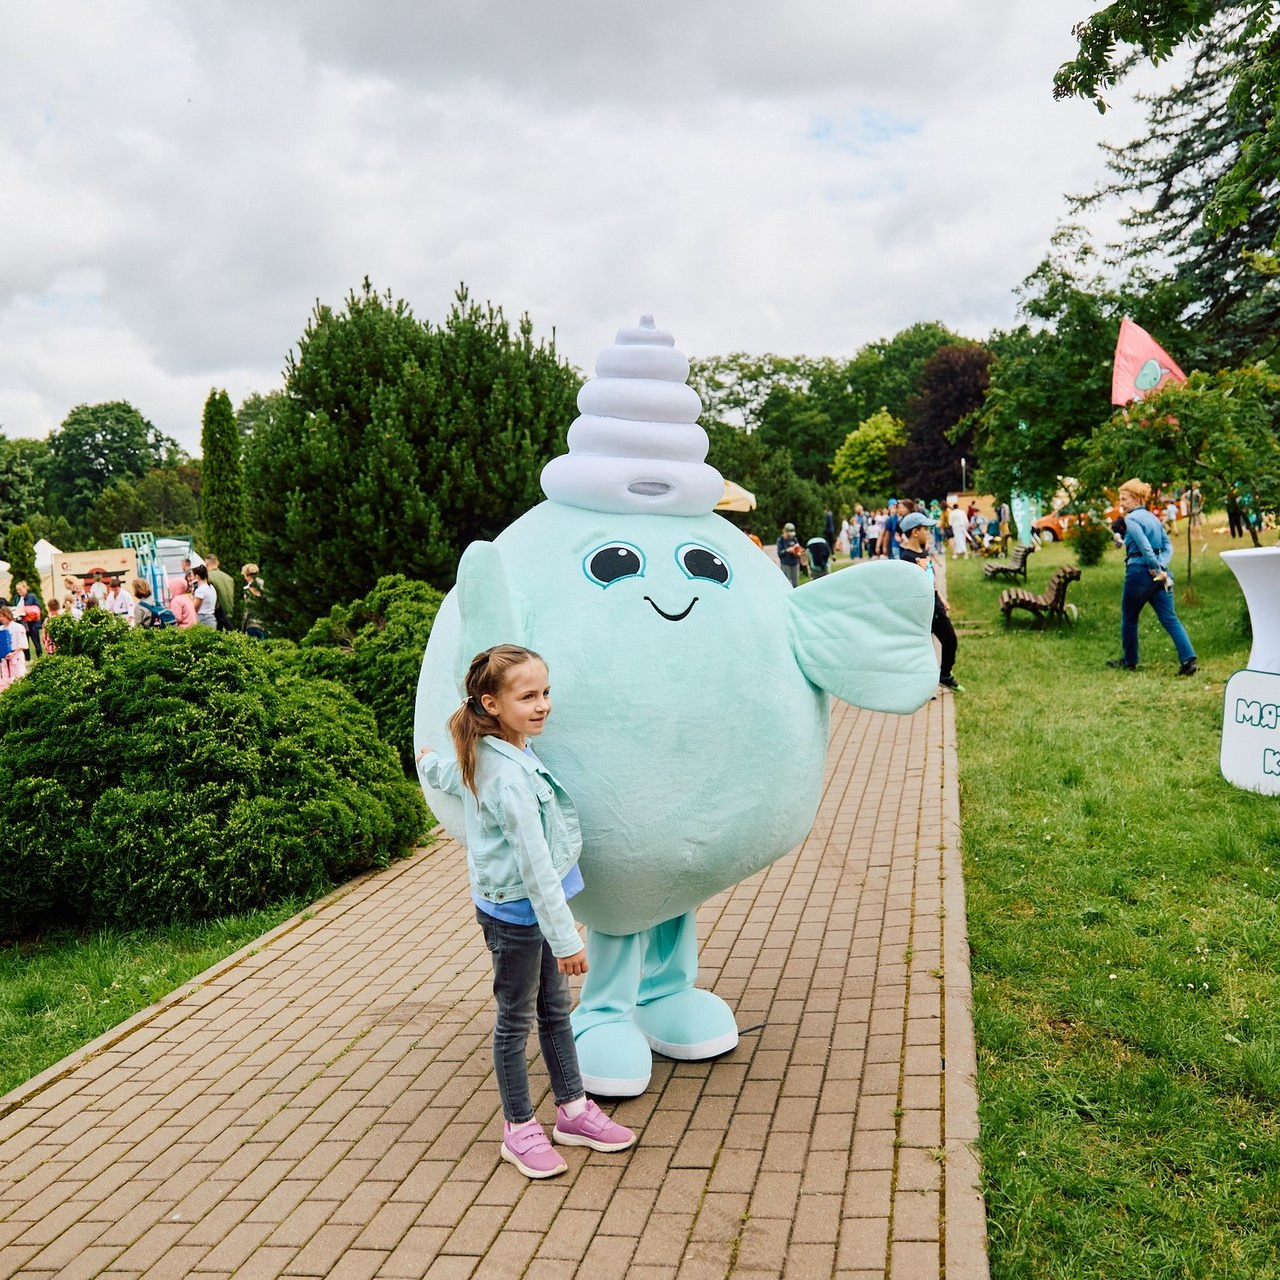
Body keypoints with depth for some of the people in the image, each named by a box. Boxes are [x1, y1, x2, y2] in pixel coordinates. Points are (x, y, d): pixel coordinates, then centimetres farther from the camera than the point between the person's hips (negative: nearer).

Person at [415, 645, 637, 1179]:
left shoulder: (486, 755, 1)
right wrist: (566, 938, -25)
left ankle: (572, 1110, 32)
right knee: (516, 1021, 7)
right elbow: (534, 864, -28)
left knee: (555, 1010, 18)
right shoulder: (510, 777, -29)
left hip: (534, 907, 9)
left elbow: (446, 775, 23)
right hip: (515, 913, -9)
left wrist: (429, 763, 47)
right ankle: (519, 1129, 23)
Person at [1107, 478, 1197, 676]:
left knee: (1129, 618, 12)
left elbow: (1145, 546, -20)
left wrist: (1156, 569, -16)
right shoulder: (1153, 517, 16)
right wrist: (1161, 566, -3)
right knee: (1170, 619, -1)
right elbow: (1168, 546, 10)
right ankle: (1188, 658, -15)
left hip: (1139, 572, -7)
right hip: (1158, 572, 7)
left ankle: (1129, 660, 23)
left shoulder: (1131, 519, -9)